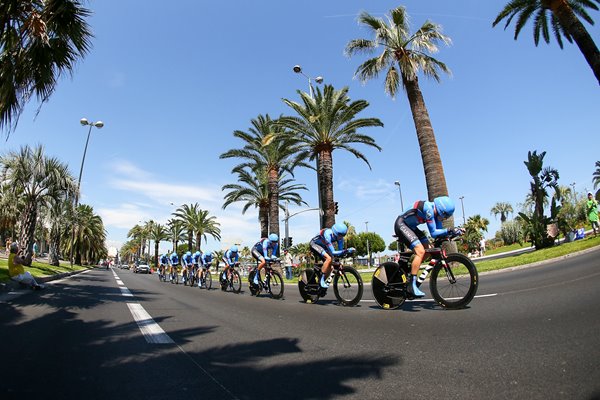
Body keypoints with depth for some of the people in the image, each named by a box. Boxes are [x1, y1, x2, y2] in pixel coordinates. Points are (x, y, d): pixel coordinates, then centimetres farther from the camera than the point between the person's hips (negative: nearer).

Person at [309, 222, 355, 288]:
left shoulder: (339, 237, -17)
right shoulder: (328, 235, -38)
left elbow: (340, 250, -9)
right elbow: (333, 252, -41)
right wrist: (346, 251, -49)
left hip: (323, 246, 7)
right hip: (314, 244, -7)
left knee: (330, 265, -3)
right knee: (329, 258, -27)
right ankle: (322, 280, -17)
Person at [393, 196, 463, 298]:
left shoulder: (436, 211, 2)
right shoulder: (428, 209, -25)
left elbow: (439, 230, 2)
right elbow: (433, 233, -25)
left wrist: (454, 231, -11)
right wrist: (449, 231, -32)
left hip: (410, 227, 10)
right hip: (401, 225, -10)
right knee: (420, 251, -20)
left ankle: (409, 271, 16)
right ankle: (411, 285, -16)